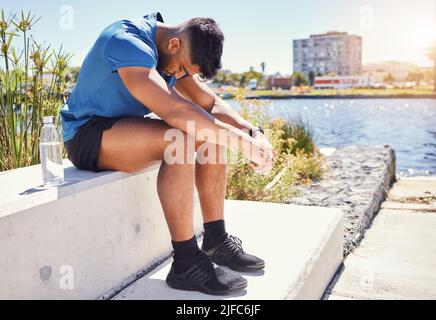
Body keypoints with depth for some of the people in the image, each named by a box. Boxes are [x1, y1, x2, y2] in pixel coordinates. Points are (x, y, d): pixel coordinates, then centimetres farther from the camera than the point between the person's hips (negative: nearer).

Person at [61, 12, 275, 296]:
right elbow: (173, 109, -38)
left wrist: (253, 131, -15)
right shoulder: (127, 42, -26)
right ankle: (187, 263, -26)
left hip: (127, 125, 9)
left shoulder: (175, 53, 4)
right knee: (179, 139, -33)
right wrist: (241, 139, -35)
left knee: (211, 132, -4)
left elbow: (209, 103, 2)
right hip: (86, 136, -9)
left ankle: (216, 240, -2)